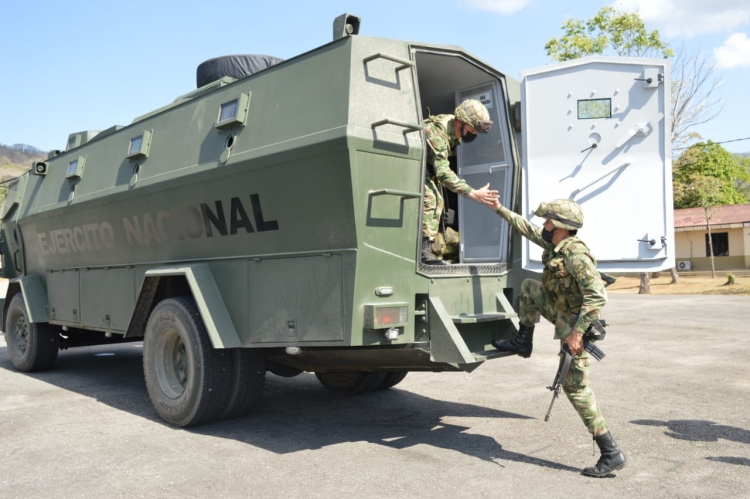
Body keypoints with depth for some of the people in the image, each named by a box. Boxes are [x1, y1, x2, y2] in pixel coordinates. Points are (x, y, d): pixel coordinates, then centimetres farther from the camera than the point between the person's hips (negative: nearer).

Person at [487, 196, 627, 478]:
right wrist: (500, 209, 20)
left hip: (575, 323, -9)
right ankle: (523, 343, 24)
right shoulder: (554, 244, 2)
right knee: (529, 288, 15)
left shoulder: (576, 255, -27)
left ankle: (611, 454, -1)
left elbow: (597, 297, -32)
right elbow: (527, 229, 17)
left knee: (576, 387, -6)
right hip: (561, 312, 9)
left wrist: (577, 332, -32)